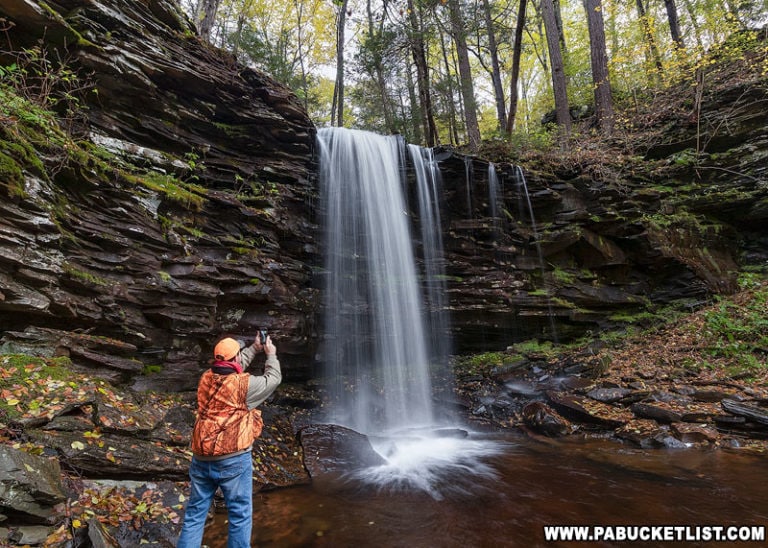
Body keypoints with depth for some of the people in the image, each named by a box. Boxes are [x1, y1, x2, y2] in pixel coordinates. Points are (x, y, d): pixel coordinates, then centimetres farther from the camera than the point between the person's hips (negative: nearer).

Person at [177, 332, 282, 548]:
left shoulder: (206, 378, 3)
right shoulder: (244, 384, -14)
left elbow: (231, 369, 22)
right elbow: (273, 378, 3)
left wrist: (254, 348, 29)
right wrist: (271, 354, 19)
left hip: (201, 459, 6)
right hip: (233, 460, -6)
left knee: (194, 514, 16)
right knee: (240, 516, 8)